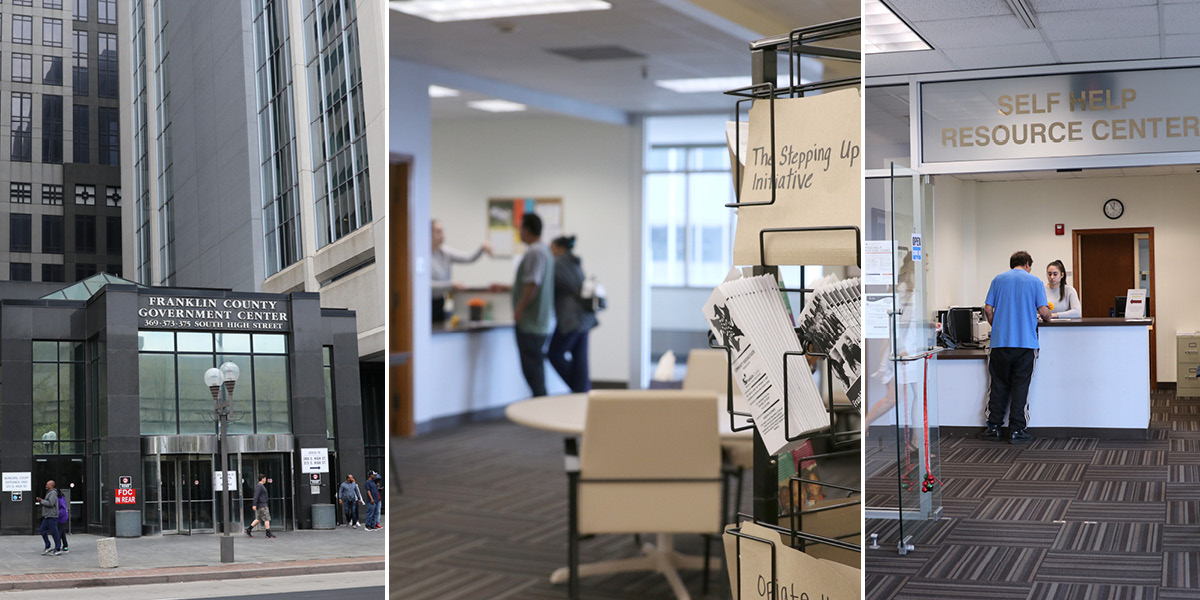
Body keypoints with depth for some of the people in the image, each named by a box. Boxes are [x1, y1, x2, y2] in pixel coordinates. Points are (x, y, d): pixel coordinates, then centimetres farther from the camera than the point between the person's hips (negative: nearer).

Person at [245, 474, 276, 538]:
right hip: (261, 505, -10)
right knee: (267, 519, -7)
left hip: (261, 505, 10)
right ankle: (268, 533, -6)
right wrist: (254, 505, -27)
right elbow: (256, 495, -21)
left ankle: (248, 530, 11)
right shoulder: (259, 486, -14)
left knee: (258, 519, 12)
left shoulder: (261, 486, 18)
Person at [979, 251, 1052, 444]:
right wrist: (1047, 316, 20)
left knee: (999, 385, 9)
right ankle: (1016, 431, 3)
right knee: (1020, 387, 2)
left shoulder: (998, 280, 9)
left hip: (1000, 342, 2)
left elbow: (988, 309, 5)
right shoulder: (1034, 281, 3)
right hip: (1025, 342, -2)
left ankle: (994, 428, 8)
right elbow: (1043, 312, -3)